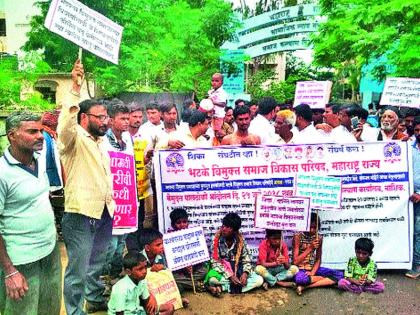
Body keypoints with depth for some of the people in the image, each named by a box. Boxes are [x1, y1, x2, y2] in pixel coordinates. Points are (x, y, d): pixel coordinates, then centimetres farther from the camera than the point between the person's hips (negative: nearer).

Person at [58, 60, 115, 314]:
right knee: (78, 269, 1)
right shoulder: (74, 138, -11)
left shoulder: (102, 140, 14)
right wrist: (76, 88, -42)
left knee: (97, 262, 23)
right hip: (80, 213, -8)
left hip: (104, 211, 8)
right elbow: (65, 124, -35)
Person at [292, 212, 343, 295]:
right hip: (299, 269, -6)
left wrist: (313, 272, -12)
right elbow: (295, 261, -15)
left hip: (313, 268, 6)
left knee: (339, 274, -14)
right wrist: (310, 248, -21)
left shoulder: (319, 238, 2)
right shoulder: (298, 236, -12)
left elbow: (318, 259, 7)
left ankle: (305, 286, -21)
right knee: (299, 278, -41)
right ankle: (325, 279, -14)